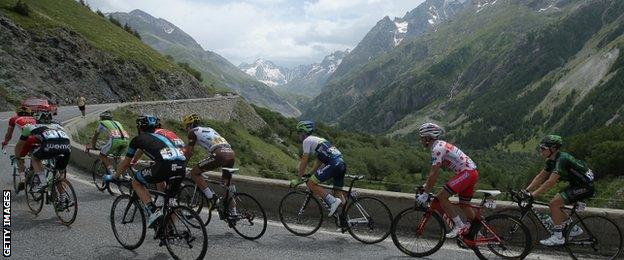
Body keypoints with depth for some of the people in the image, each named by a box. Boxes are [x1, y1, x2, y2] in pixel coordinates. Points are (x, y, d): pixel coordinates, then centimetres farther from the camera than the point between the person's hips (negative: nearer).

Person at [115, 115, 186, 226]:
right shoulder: (159, 136, 37)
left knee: (136, 183, 18)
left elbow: (125, 164, 31)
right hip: (182, 166, 6)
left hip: (165, 165, -6)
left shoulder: (138, 139, 21)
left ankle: (153, 211, 1)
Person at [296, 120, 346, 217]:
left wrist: (299, 178, 8)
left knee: (311, 184, -5)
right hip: (342, 164, 9)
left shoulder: (307, 140, 3)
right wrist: (310, 174, 36)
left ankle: (333, 201, -12)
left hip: (333, 164, -9)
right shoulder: (317, 140, 30)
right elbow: (319, 161, 35)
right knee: (338, 192, 17)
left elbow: (304, 162, 0)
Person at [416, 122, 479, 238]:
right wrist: (425, 185, 26)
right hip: (472, 173, 10)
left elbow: (434, 174, -19)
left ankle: (459, 226, -6)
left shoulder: (437, 149, -15)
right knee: (464, 205, 18)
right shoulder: (440, 145, 16)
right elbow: (433, 171, 24)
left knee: (441, 197, -12)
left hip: (467, 172, -10)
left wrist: (425, 194, -15)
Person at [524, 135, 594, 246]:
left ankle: (558, 237, -9)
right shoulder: (552, 160, 4)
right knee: (555, 204, 8)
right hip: (576, 184, 10)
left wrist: (533, 195, -31)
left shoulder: (562, 159, -26)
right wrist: (526, 191, -1)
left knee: (554, 203, -17)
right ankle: (574, 229, 22)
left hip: (585, 187, -10)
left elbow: (551, 182, -32)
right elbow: (540, 177, 7)